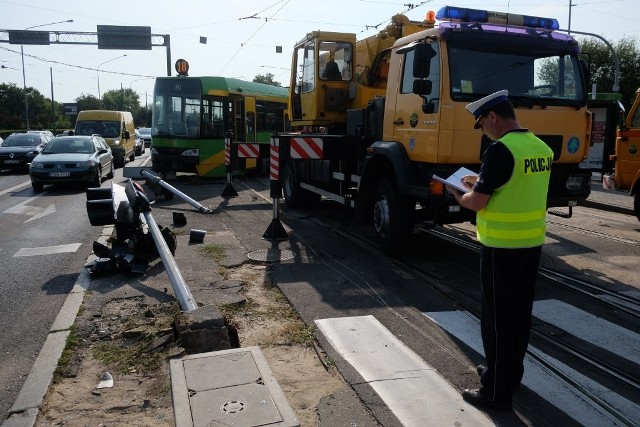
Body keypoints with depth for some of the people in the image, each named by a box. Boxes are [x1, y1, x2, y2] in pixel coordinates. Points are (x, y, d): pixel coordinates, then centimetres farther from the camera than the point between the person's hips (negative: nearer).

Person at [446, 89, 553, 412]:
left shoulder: (501, 149, -19)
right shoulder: (542, 148, 8)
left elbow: (477, 202, -17)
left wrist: (460, 196, 3)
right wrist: (482, 182, 18)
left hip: (502, 247, -8)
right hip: (532, 244, 8)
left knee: (497, 319, 2)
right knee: (519, 314, 19)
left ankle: (497, 392, 12)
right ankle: (511, 373, 34)